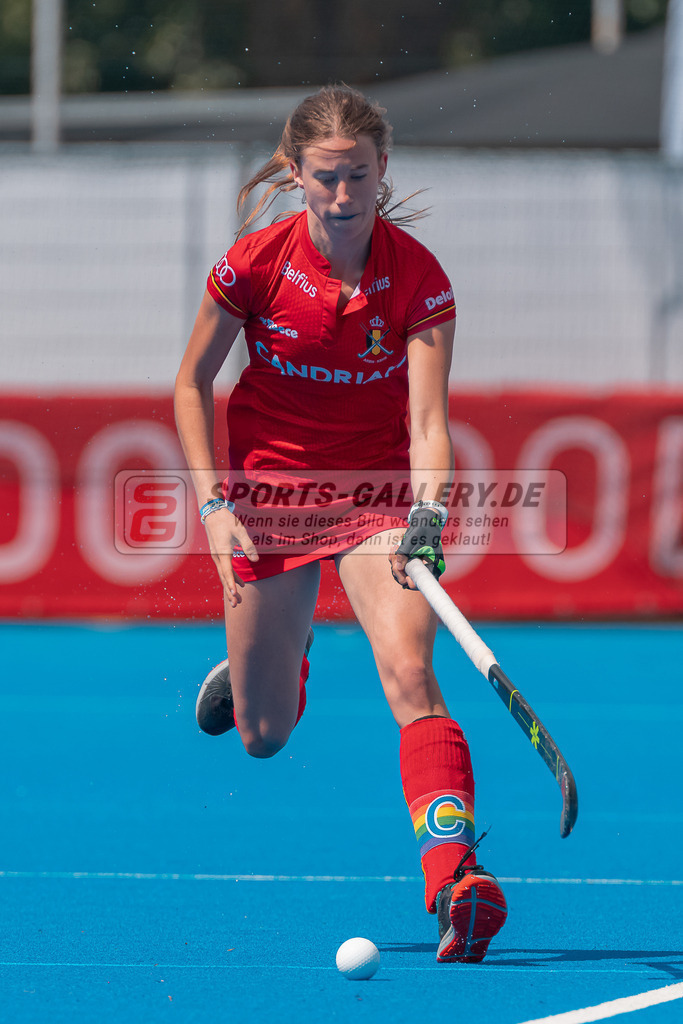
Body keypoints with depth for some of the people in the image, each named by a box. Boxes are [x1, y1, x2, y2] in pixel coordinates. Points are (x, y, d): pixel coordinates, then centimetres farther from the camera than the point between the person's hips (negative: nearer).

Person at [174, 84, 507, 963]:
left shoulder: (418, 278, -15)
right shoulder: (256, 262, -13)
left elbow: (429, 421, -21)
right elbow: (191, 386, 0)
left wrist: (426, 514, -40)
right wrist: (214, 504, -9)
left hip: (378, 488, -1)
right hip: (270, 487, 1)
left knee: (410, 675, -26)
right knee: (263, 736, 7)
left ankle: (455, 884, -35)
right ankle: (268, 663, 45)